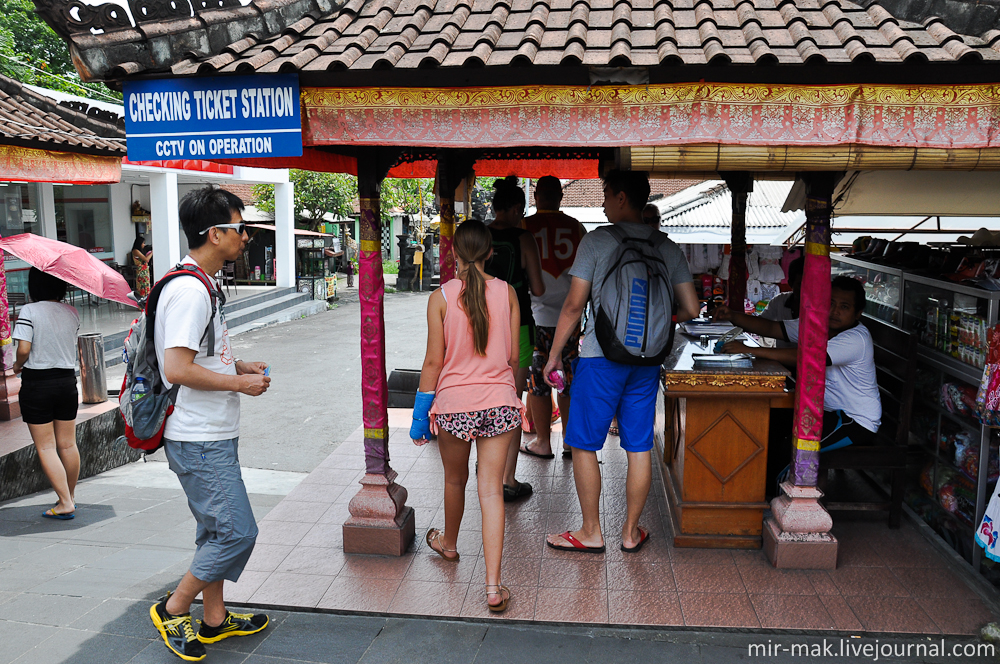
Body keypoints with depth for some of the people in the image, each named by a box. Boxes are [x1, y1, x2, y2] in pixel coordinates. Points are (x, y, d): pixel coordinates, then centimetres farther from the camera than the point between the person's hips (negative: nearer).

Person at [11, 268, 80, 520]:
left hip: (37, 383, -5)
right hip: (67, 380, 5)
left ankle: (65, 503, -1)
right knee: (68, 444, 14)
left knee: (46, 447, 2)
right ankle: (70, 497, 27)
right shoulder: (71, 312, 3)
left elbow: (23, 349, -17)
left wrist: (17, 365, 1)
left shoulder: (29, 311, -12)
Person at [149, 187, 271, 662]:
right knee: (237, 532, -5)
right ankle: (173, 609, 13)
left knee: (216, 529, 18)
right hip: (200, 440, -11)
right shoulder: (189, 290, -20)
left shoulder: (203, 284, 13)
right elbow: (178, 369, -27)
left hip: (212, 434, 11)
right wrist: (238, 383, -16)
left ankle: (214, 619, 31)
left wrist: (239, 365, 11)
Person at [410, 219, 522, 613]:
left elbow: (433, 362, -6)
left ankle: (448, 543, 49)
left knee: (455, 480, 22)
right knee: (491, 490, 3)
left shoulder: (441, 297, -8)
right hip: (500, 402, 1)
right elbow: (514, 356, 4)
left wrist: (421, 412, 4)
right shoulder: (507, 293, -1)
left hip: (454, 403, -1)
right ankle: (493, 586, 1)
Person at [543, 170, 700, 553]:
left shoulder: (597, 240, -7)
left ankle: (591, 533, 15)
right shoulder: (668, 248, 6)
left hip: (601, 357, -5)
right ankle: (631, 532, 23)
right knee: (639, 448, 11)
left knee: (584, 446, 7)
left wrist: (554, 354, 1)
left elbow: (574, 305, -8)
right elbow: (691, 310, 4)